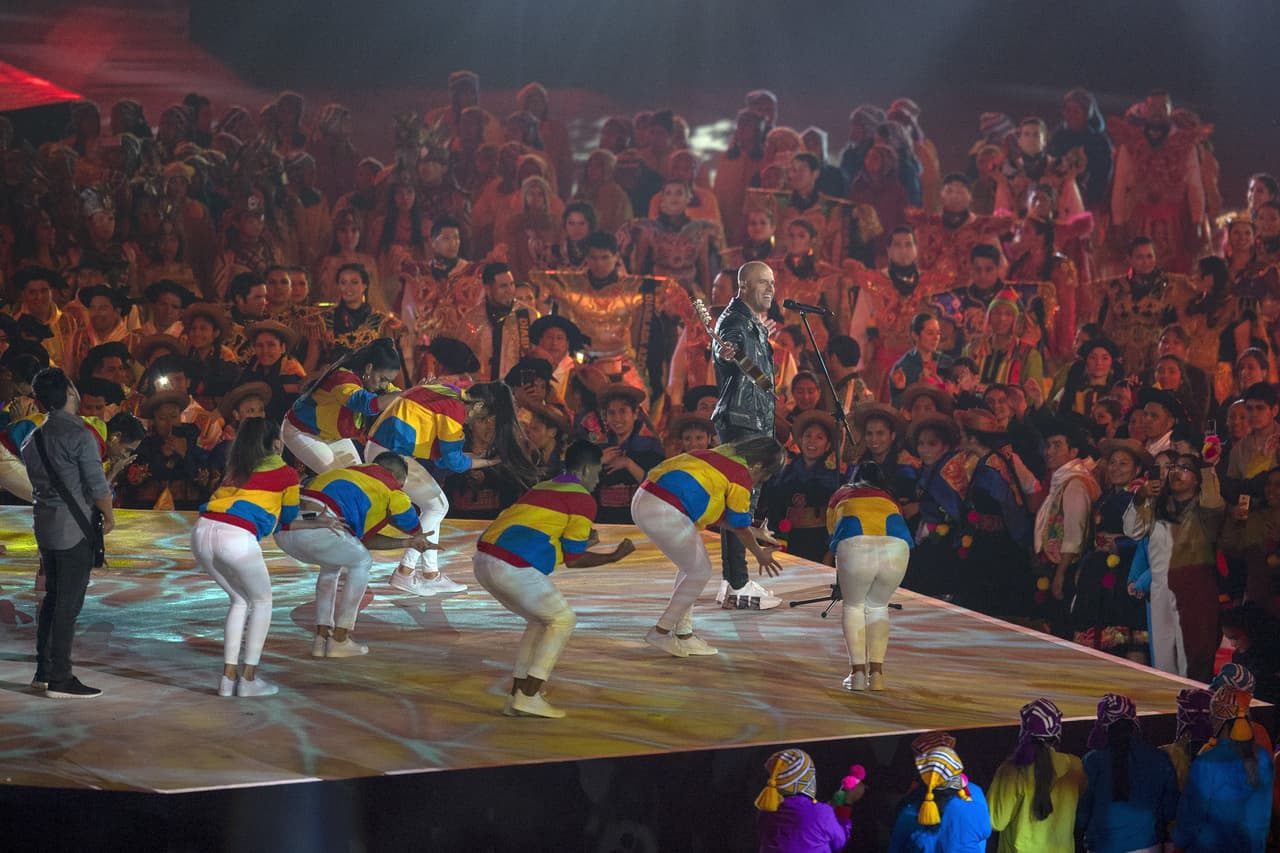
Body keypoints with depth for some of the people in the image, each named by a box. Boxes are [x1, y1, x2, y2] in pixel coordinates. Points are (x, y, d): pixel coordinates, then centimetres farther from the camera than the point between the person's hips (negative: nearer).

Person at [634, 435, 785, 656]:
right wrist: (760, 555, 22)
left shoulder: (724, 455, 23)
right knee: (700, 571, 5)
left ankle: (683, 635, 24)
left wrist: (751, 532, 38)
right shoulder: (741, 476, -4)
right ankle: (661, 633, 9)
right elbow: (740, 527, 7)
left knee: (690, 565, 21)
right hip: (664, 513, -10)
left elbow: (719, 513, 31)